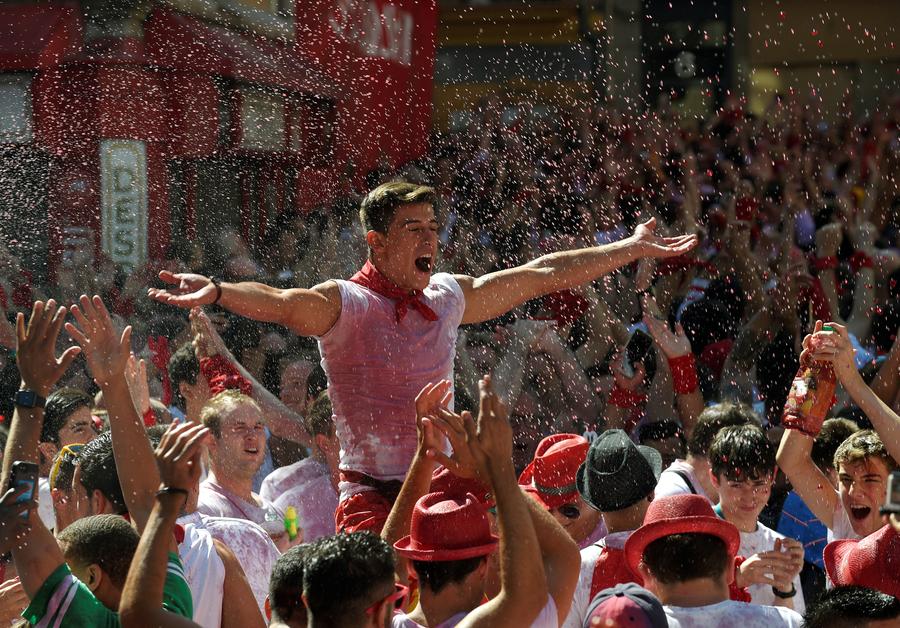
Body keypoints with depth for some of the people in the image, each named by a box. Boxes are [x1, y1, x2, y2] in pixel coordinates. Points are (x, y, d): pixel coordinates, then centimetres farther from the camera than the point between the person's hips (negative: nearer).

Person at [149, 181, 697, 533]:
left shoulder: (450, 298, 10)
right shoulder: (344, 304, -7)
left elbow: (543, 275, 18)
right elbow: (283, 303, -27)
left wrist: (635, 248, 25)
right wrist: (219, 291, -48)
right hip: (374, 498, -5)